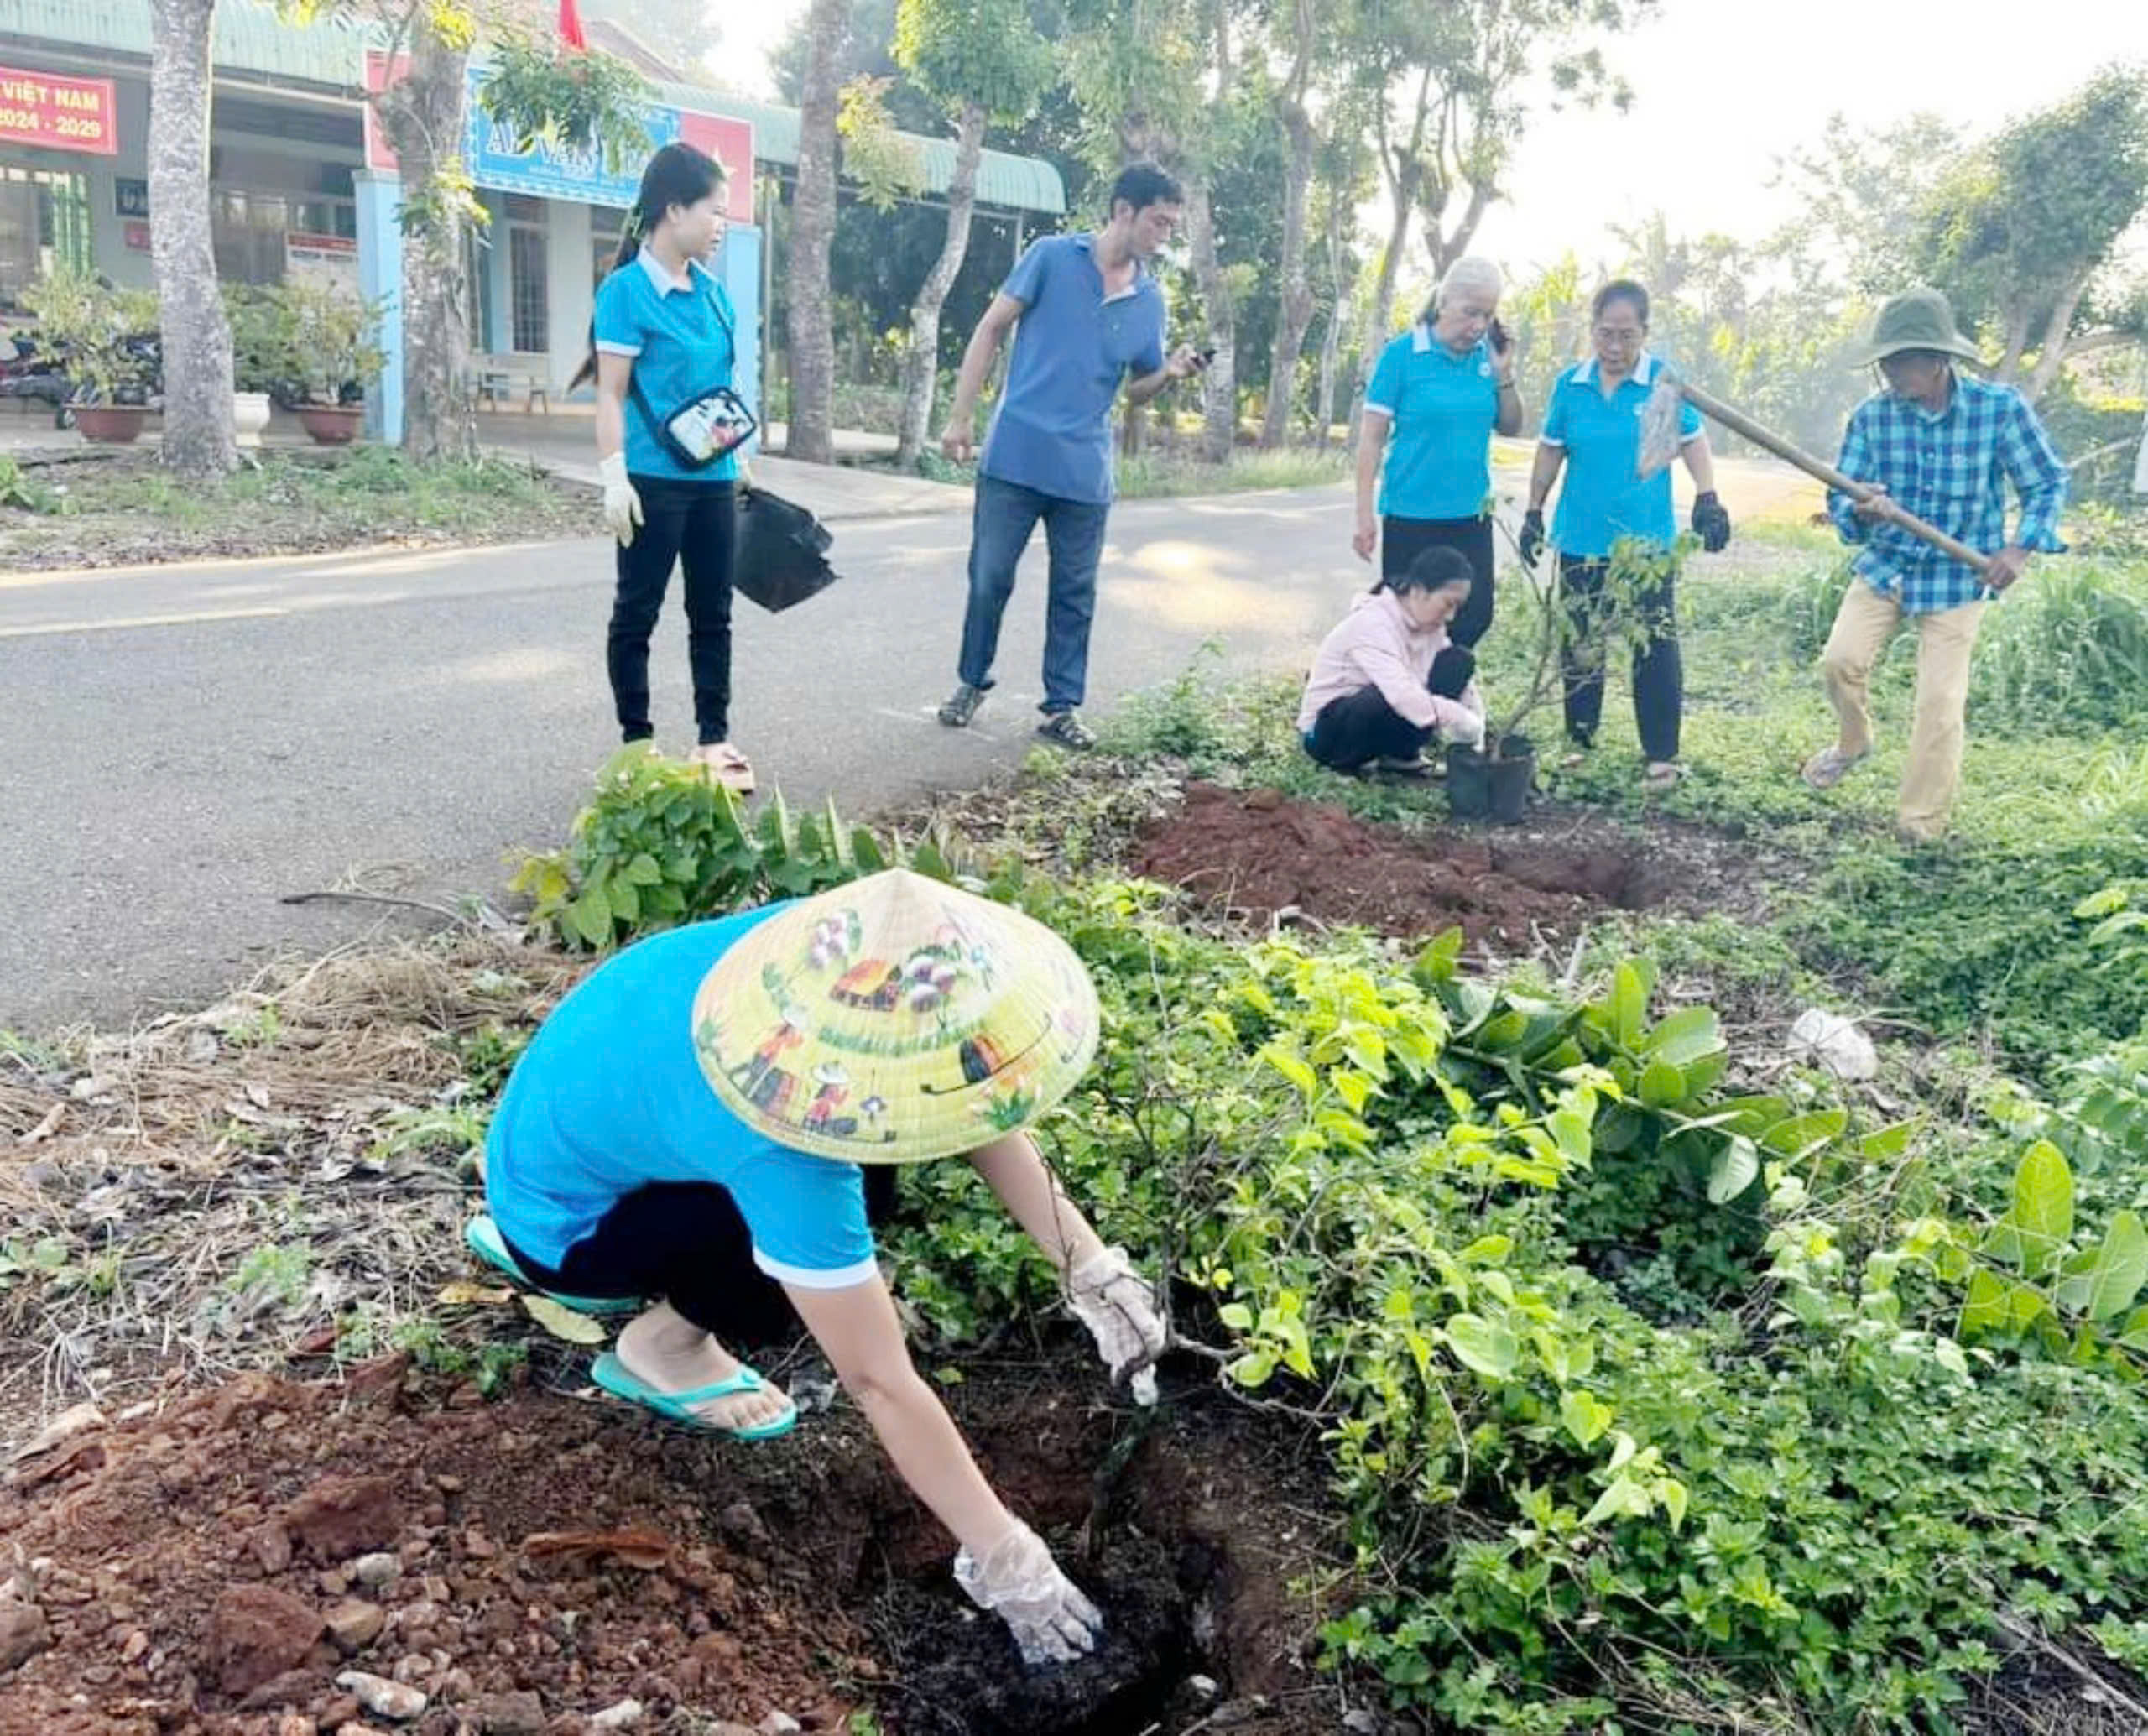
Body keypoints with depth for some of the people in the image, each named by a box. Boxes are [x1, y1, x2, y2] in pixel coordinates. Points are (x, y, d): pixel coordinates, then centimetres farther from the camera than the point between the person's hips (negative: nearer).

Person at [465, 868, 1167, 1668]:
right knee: (795, 1197, -28)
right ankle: (665, 1344, 2)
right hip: (556, 1220, -8)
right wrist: (1006, 1563, -24)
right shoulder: (780, 1158, -39)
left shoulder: (832, 955, -23)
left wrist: (1094, 1269, -16)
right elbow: (879, 1381, -32)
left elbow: (973, 1106, -11)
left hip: (572, 1104, 8)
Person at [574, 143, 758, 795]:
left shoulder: (712, 292, 10)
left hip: (714, 480, 7)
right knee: (637, 612, 5)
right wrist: (614, 477, -18)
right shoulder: (626, 290, -9)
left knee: (713, 613, 12)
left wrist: (733, 438, 18)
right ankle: (637, 741, 14)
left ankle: (714, 739, 21)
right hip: (656, 480, -7)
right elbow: (612, 394, -12)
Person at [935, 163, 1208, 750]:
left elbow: (1135, 391, 14)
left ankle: (1063, 707, 18)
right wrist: (960, 417, -6)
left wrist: (1168, 373, -9)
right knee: (989, 578, 5)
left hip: (1086, 470, 3)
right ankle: (971, 683, 25)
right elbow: (990, 330, -1)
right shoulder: (1052, 256, -3)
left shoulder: (1151, 298, 7)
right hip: (1014, 456, -3)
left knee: (1074, 594, 7)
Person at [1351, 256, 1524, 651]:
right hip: (1410, 516, -4)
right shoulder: (1402, 353, -8)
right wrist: (1365, 516, -11)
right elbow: (1371, 436, -7)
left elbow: (1510, 427, 12)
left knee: (1475, 616, 4)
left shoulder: (1486, 355, 4)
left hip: (1470, 516, 4)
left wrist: (1503, 373, -5)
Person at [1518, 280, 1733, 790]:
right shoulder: (1570, 385, 1)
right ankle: (1580, 739, 27)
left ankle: (1662, 754, 8)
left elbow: (1693, 441, 4)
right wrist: (1533, 513, 10)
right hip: (1583, 541, 3)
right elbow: (1551, 452, 10)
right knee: (1580, 646, 12)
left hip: (1649, 544, -2)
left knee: (1656, 650, -1)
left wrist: (1707, 500, -5)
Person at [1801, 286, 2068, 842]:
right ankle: (1853, 740, 19)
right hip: (1883, 567, 2)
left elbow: (2049, 484, -1)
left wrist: (2021, 547, -15)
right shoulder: (1871, 416, -8)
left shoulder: (2000, 409, -13)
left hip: (1959, 580, -2)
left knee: (1940, 705, -4)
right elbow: (1838, 499, -5)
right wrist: (1860, 511, -28)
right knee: (1840, 660, -15)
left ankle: (1921, 825, 12)